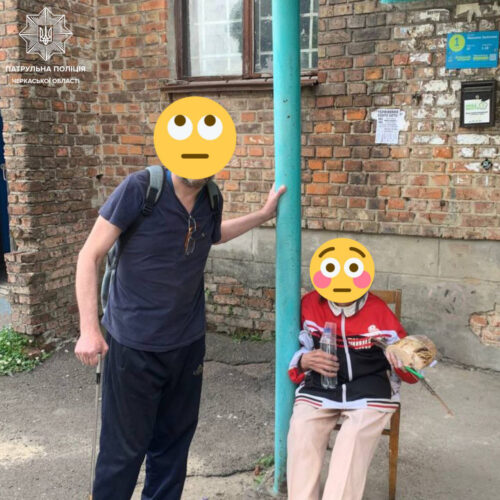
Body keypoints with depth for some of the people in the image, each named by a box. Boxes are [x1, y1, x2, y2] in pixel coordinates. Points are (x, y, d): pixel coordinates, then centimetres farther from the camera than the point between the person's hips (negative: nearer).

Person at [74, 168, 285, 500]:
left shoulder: (211, 197, 0)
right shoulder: (139, 188, -17)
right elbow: (90, 255, -14)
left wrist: (264, 214, 19)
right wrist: (89, 329, -20)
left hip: (188, 341, 5)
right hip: (134, 343, -5)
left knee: (174, 439, 18)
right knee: (125, 447, 6)